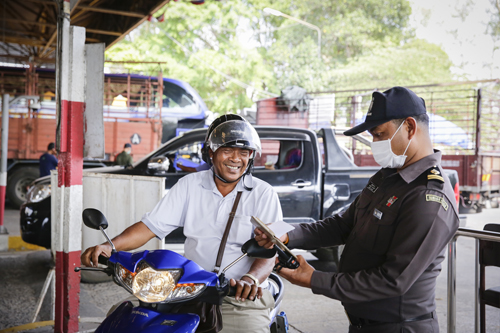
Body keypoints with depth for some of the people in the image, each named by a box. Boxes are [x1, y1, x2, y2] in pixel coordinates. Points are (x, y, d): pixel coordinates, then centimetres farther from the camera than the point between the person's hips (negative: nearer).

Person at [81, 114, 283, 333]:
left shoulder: (264, 194, 0)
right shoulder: (190, 184, 8)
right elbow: (152, 224, 3)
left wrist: (251, 279, -31)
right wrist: (111, 245, -14)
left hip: (241, 297, -2)